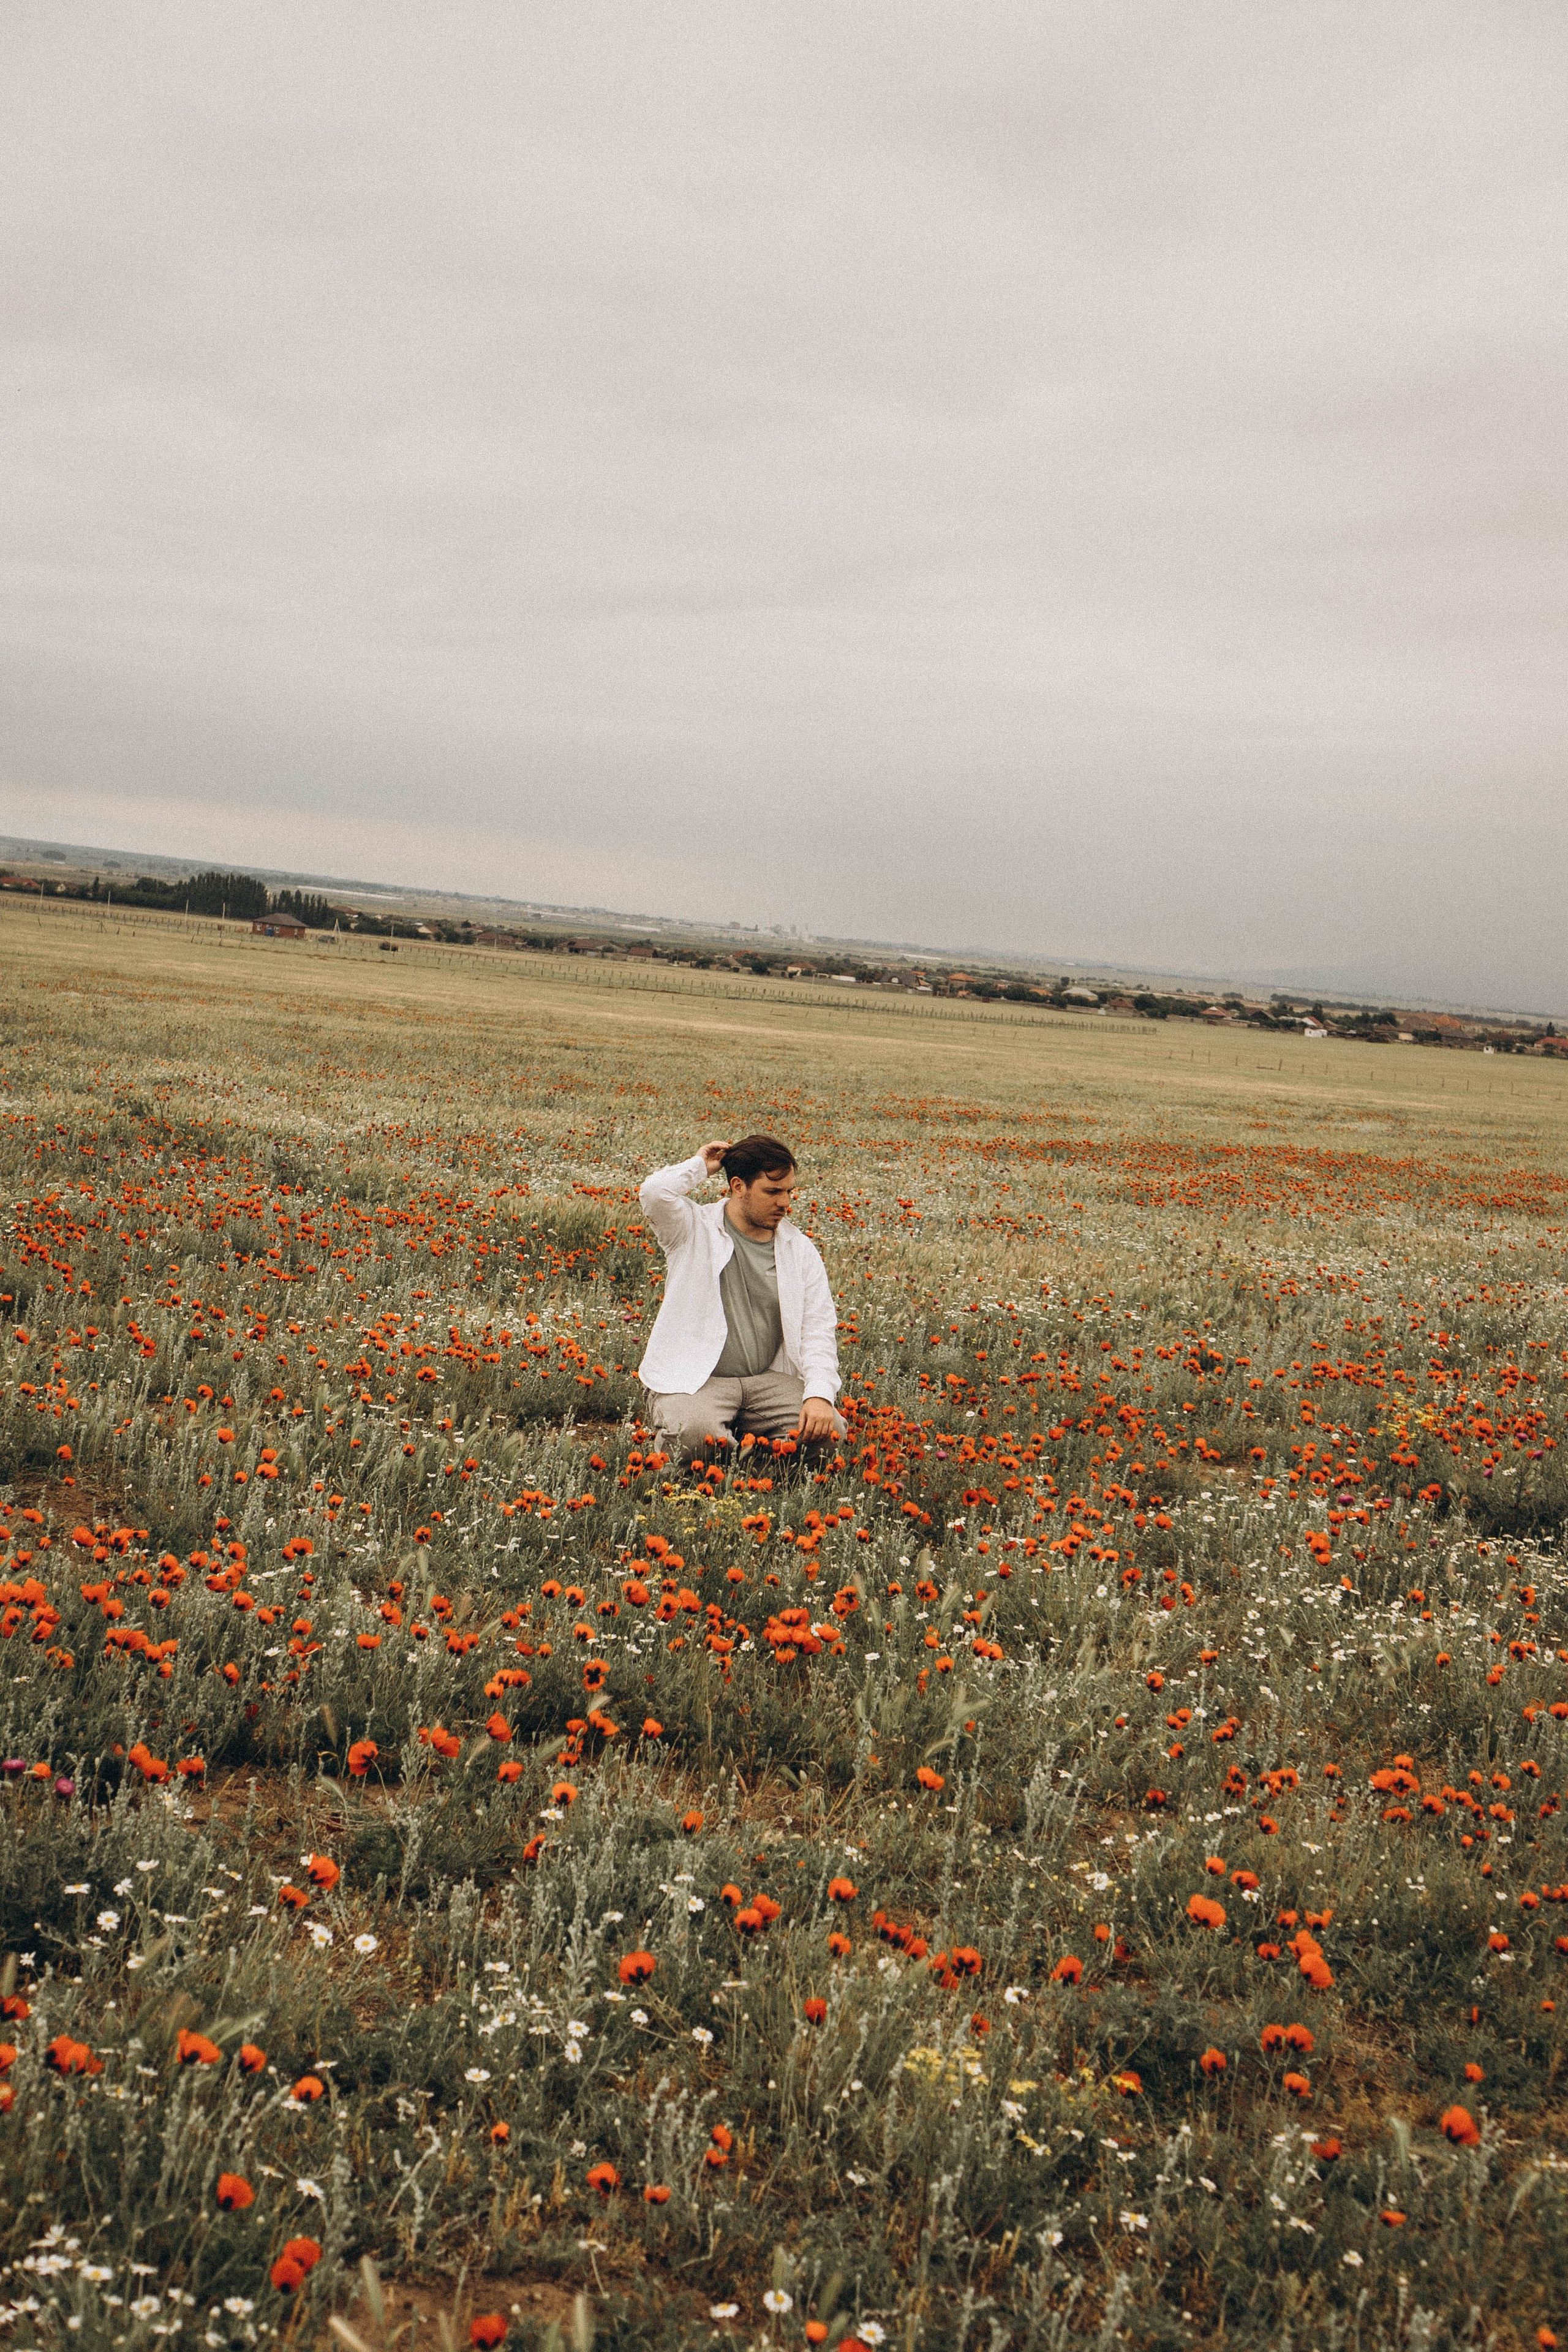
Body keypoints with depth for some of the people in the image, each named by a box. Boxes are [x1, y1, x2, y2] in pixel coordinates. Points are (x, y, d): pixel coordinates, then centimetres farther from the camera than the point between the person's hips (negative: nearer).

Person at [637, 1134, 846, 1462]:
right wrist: (699, 1166, -4)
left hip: (768, 1380, 4)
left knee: (830, 1431, -20)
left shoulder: (801, 1250, 9)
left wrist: (820, 1394, -14)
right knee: (696, 1433, -35)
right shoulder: (695, 1229, -1)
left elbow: (819, 1328, 3)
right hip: (694, 1381, -4)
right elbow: (655, 1192, -24)